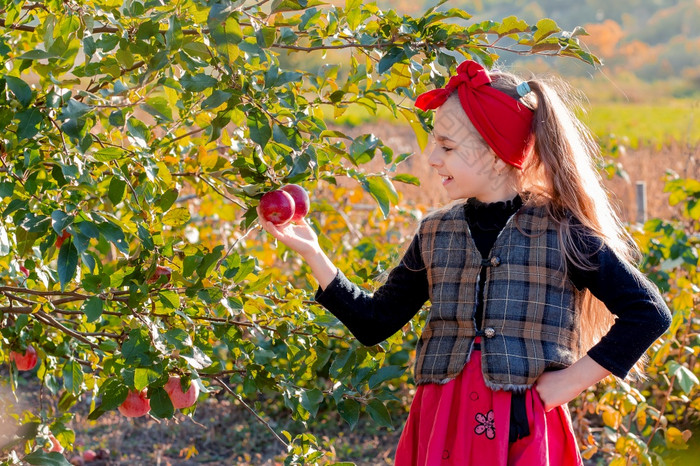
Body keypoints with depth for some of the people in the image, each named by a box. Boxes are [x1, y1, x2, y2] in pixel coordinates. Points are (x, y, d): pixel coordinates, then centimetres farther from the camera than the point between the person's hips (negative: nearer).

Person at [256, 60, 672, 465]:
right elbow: (375, 321, 14)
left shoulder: (561, 231, -5)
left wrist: (571, 381, -8)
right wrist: (312, 254, 8)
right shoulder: (435, 234, 10)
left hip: (523, 432, -4)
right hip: (441, 424, 4)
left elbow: (649, 311, -6)